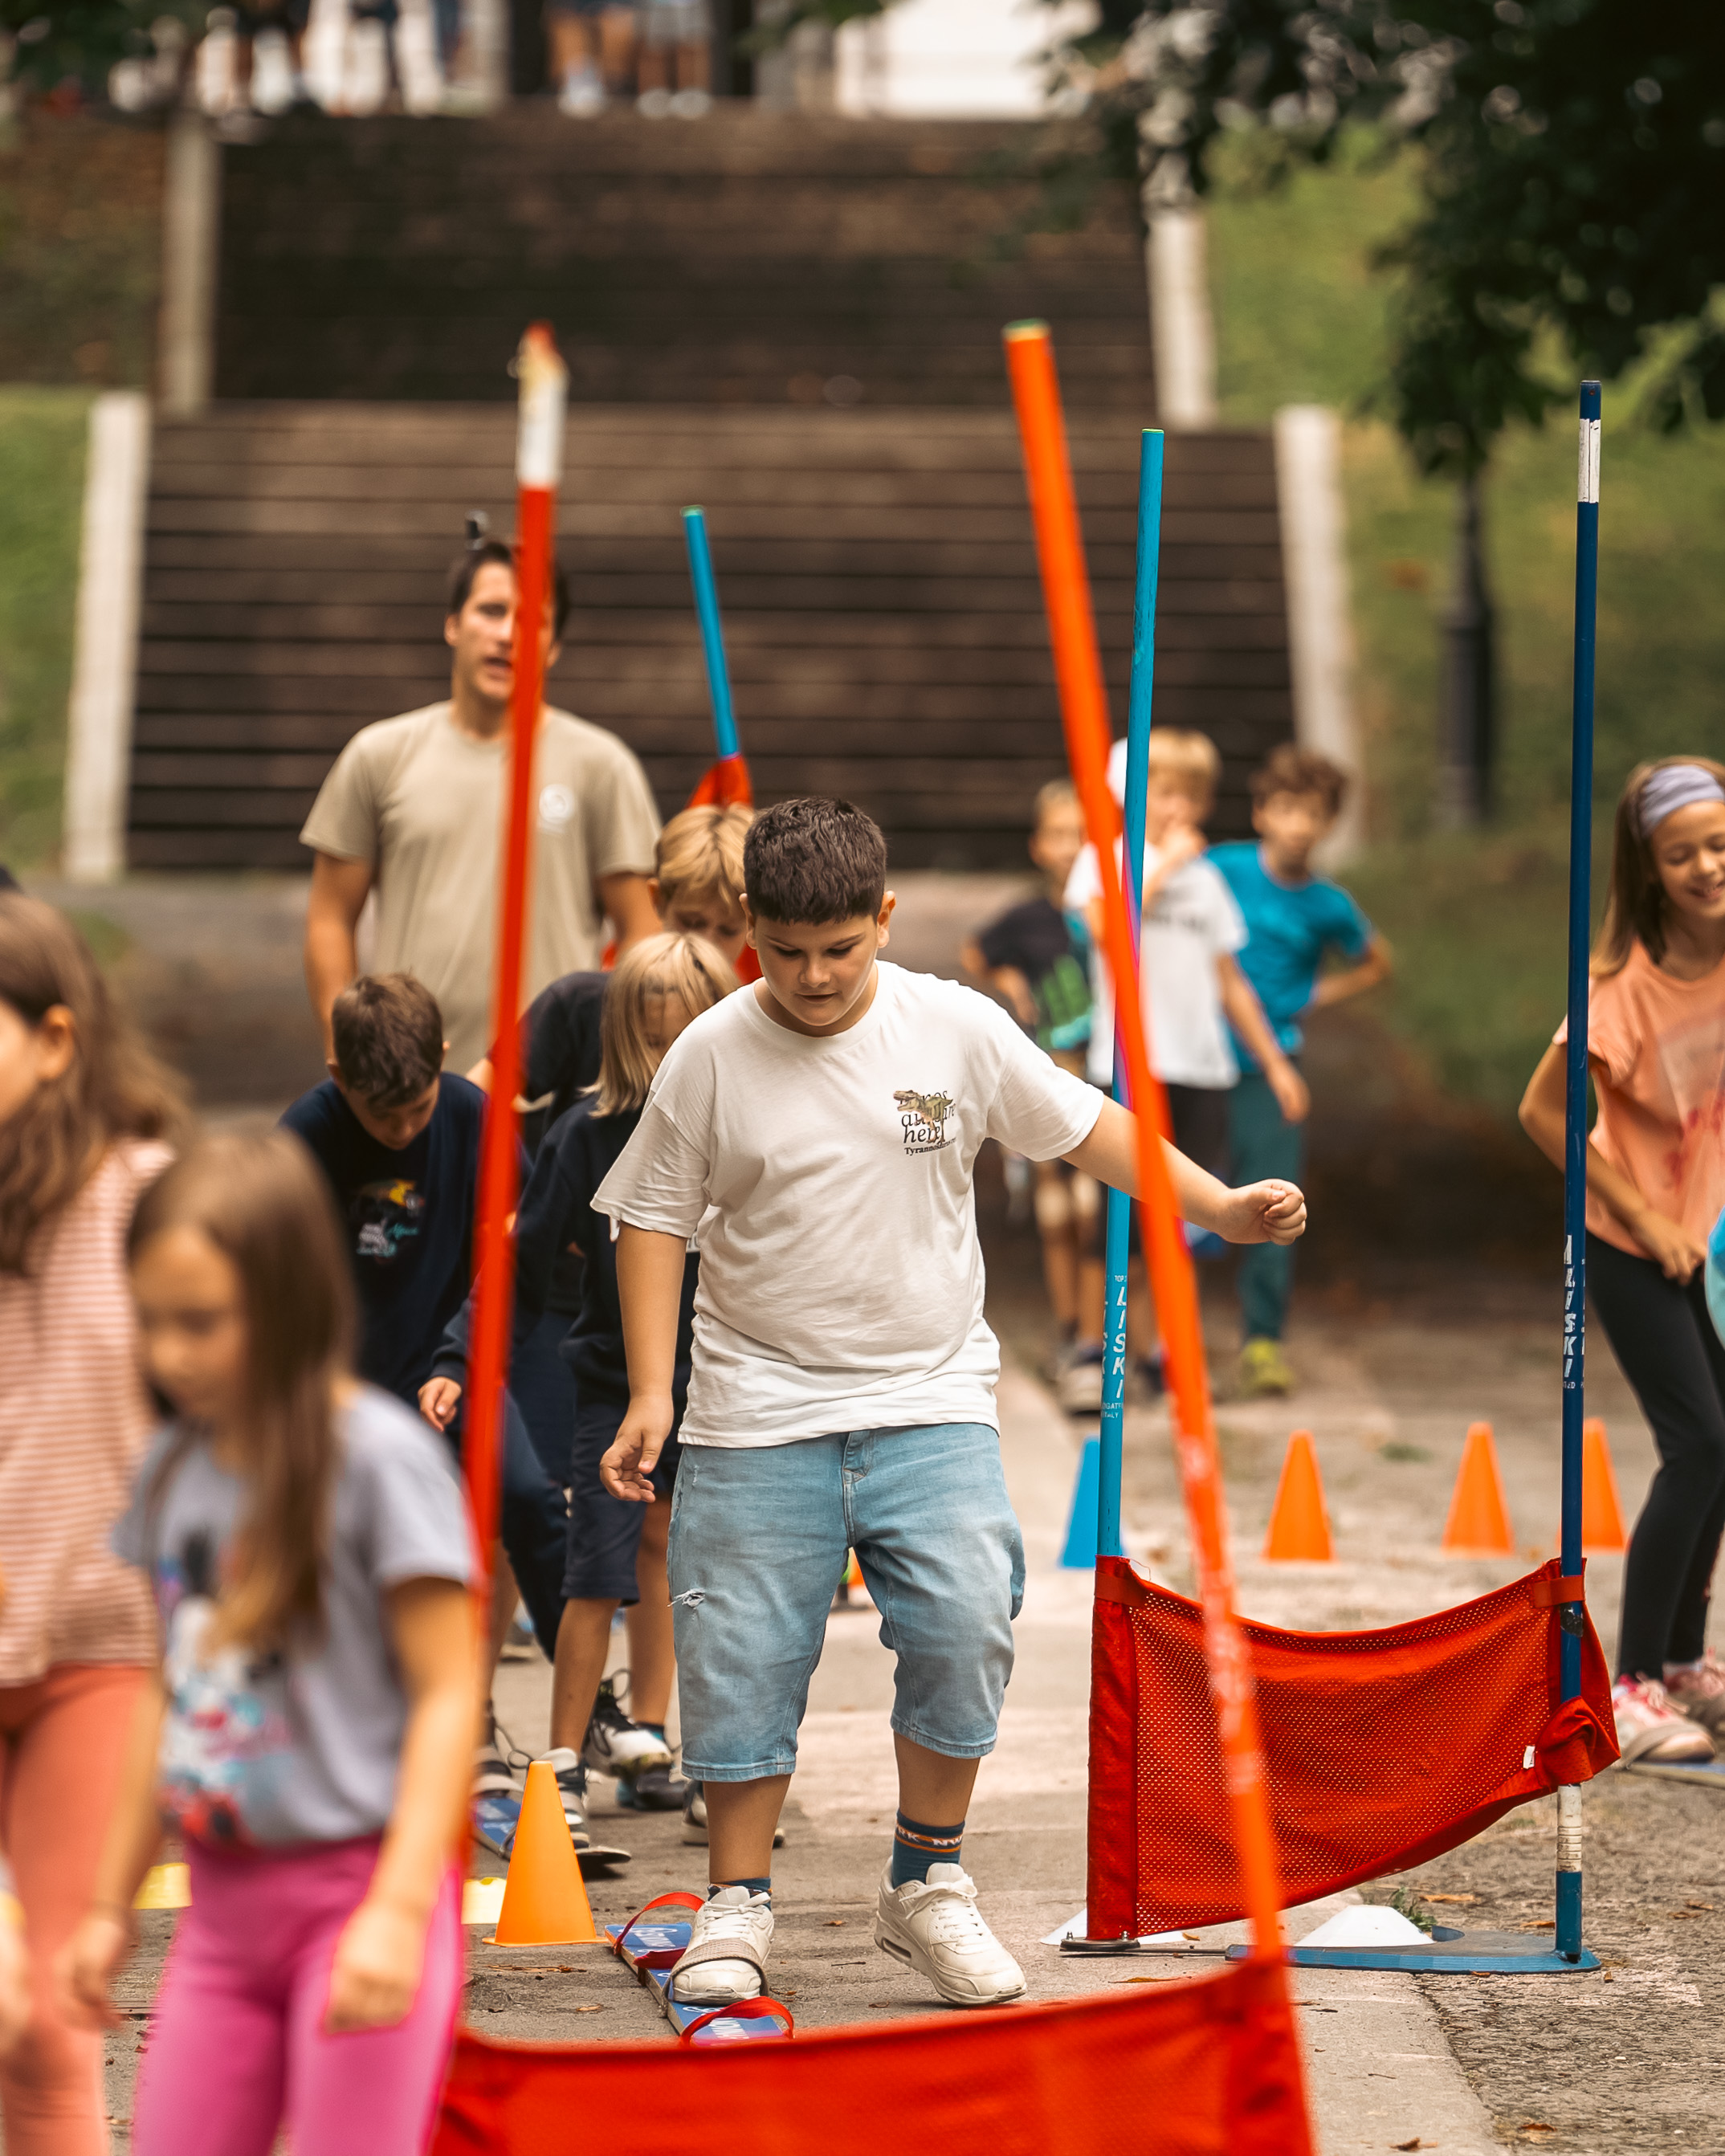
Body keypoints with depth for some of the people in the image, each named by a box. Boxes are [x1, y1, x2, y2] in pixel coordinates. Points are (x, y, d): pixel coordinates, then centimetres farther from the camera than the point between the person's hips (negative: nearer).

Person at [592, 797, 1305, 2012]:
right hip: (759, 1411, 0)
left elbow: (1083, 1127, 10)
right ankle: (738, 1902, 15)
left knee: (964, 1625, -14)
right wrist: (652, 1392, -5)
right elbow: (655, 1220, 2)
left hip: (931, 1401, 0)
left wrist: (1223, 1208, 3)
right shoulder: (712, 1056, -4)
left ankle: (928, 1885, 3)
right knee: (741, 1654, -1)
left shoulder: (957, 1029, -1)